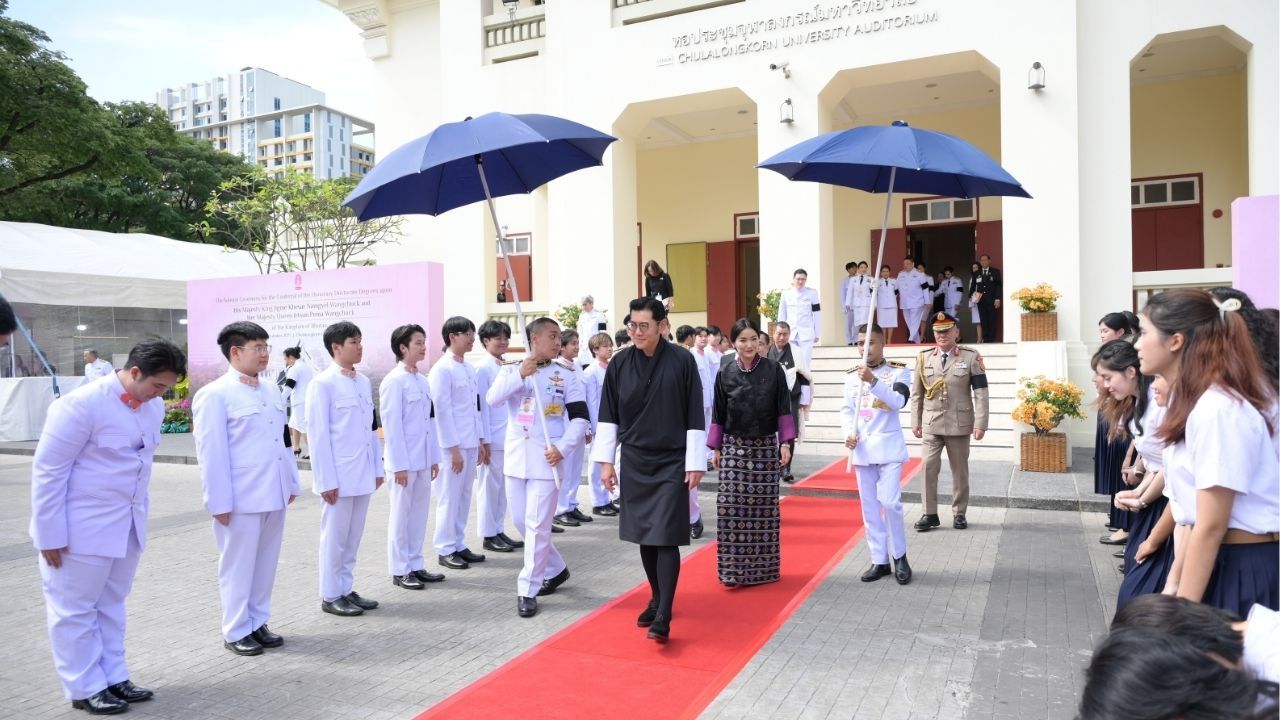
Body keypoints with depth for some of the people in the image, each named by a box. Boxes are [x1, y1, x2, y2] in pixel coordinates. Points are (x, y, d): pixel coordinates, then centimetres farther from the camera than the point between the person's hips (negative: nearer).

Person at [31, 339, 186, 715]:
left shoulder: (153, 406, 0)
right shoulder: (82, 403, -20)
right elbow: (48, 471, -16)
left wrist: (141, 511, 12)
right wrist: (50, 533, -13)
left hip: (128, 524, 6)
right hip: (81, 527, -6)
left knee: (111, 605, 17)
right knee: (75, 610, 9)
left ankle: (113, 678, 28)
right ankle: (85, 689, 20)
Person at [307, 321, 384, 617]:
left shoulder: (363, 382, 9)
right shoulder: (322, 384, -11)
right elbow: (318, 435, -13)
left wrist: (377, 468, 12)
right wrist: (326, 480, -14)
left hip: (362, 473, 6)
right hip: (338, 475, -6)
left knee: (353, 537, 14)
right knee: (335, 537, 5)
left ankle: (346, 590, 26)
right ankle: (330, 596, 18)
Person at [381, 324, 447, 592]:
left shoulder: (422, 381, 10)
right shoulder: (394, 381, -12)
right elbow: (391, 425, -15)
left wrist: (434, 457, 12)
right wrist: (400, 464, -16)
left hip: (422, 460, 7)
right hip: (404, 461, -7)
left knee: (419, 513, 13)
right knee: (401, 515, 4)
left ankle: (415, 565, 24)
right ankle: (399, 571, 14)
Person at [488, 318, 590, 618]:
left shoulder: (566, 374, -1)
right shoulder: (511, 370, 4)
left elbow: (580, 417, -3)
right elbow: (492, 399, -13)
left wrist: (563, 448, -16)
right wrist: (520, 375, -24)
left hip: (546, 458, -3)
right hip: (516, 456, 4)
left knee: (537, 524, -5)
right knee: (522, 521, 14)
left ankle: (527, 590, 6)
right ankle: (555, 568, 35)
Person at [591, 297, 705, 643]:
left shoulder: (682, 361, -9)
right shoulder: (619, 364, -1)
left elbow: (695, 416, -6)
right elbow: (609, 415, 5)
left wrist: (695, 463, -7)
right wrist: (605, 460, 2)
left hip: (671, 463, -3)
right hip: (635, 462, 4)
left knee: (666, 537, -6)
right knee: (645, 536, 12)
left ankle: (663, 617, -3)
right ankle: (657, 599, 30)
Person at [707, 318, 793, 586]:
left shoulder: (774, 370, -1)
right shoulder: (726, 374, 1)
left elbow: (784, 409, 0)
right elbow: (718, 414, 6)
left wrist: (785, 443, -5)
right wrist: (715, 448, 4)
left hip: (765, 447, 0)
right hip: (734, 448, 1)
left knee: (763, 507, 3)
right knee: (732, 508, -4)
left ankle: (763, 567, 15)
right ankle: (733, 569, 3)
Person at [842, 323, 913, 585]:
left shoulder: (899, 371, -3)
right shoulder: (852, 375, 9)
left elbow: (898, 401, -19)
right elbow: (846, 410, 10)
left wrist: (872, 381, -31)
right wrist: (849, 433, -8)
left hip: (888, 447, -4)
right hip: (862, 448, 4)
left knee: (890, 502, -11)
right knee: (869, 507, 6)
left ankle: (899, 557, 10)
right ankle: (879, 561, 16)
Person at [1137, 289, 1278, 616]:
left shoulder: (1217, 409, -22)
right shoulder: (1192, 401, 8)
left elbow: (1211, 528, -21)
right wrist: (1173, 582, 9)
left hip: (1245, 575, -9)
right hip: (1221, 566, 9)